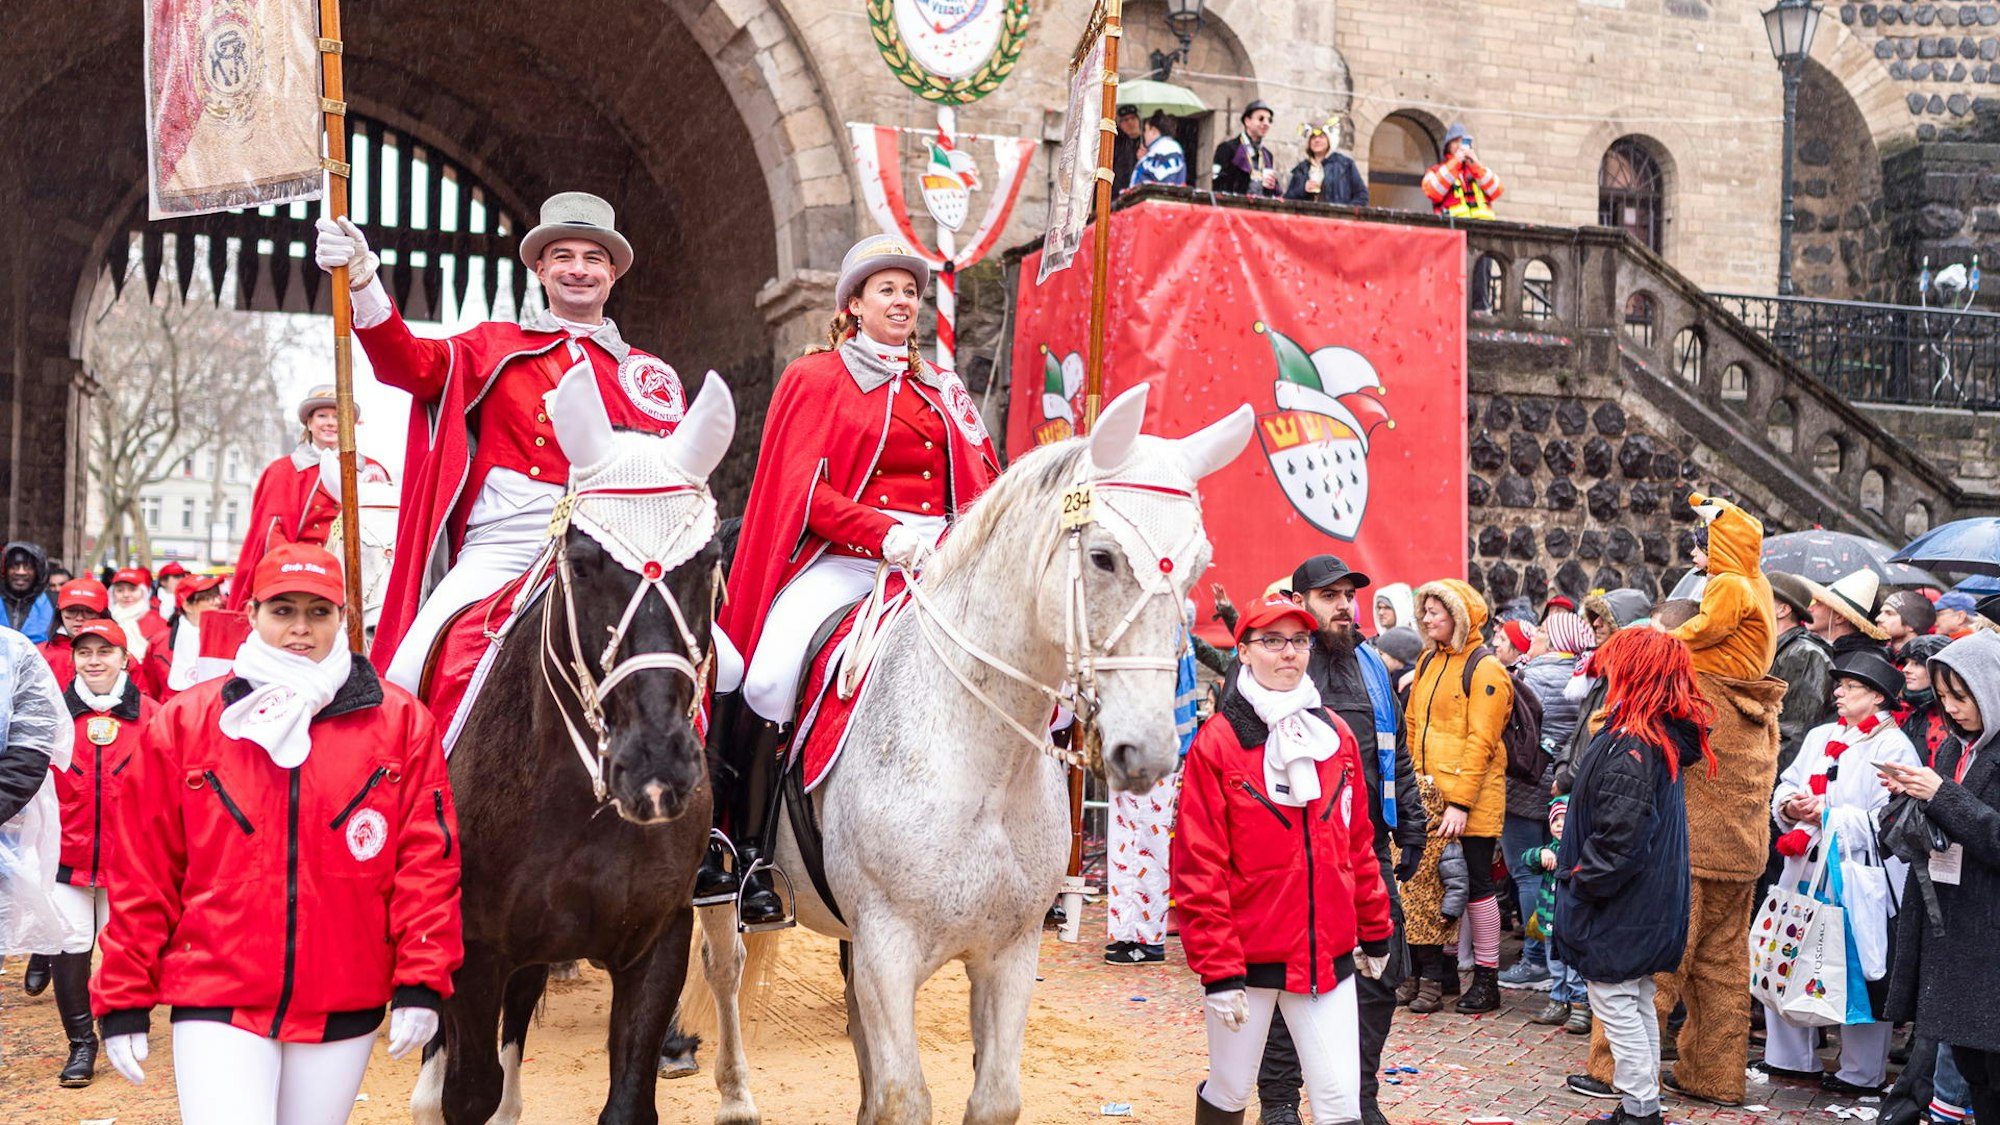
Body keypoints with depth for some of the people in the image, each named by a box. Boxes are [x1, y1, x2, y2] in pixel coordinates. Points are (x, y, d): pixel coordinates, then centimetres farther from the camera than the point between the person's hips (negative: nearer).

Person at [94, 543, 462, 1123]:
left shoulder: (400, 721, 0)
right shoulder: (184, 722, 1)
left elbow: (427, 858, -1)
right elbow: (143, 869, 3)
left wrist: (420, 982, -6)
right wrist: (124, 999, 3)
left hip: (344, 1004, 1)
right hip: (215, 996, -1)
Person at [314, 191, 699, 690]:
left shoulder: (650, 374, 19)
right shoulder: (495, 348, 16)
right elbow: (412, 364, -1)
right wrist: (362, 281, -17)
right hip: (502, 549, -1)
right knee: (407, 676, -19)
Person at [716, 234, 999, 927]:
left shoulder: (942, 393, 22)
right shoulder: (815, 379, 9)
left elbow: (984, 486, 15)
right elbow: (805, 489, -3)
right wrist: (887, 533, -18)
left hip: (934, 559, 4)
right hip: (840, 558, -4)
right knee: (767, 677, -27)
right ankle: (746, 854, -14)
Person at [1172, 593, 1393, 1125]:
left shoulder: (1336, 735, 6)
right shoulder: (1217, 742, -8)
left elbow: (1358, 846, 13)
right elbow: (1200, 866, -11)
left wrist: (1375, 933, 16)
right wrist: (1217, 969, -14)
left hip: (1328, 955, 3)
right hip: (1246, 957, -3)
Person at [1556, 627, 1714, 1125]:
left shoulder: (1629, 746, -22)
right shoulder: (1665, 740, 7)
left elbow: (1619, 835, -25)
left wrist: (1581, 879, -15)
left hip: (1618, 907, -9)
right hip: (1648, 906, 10)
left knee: (1615, 1004, 0)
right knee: (1637, 1004, 16)